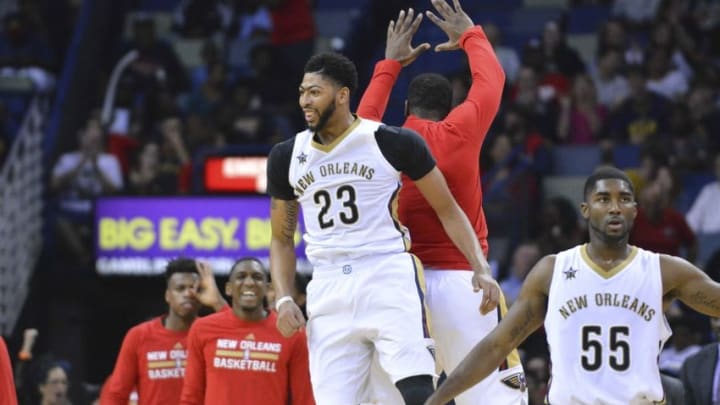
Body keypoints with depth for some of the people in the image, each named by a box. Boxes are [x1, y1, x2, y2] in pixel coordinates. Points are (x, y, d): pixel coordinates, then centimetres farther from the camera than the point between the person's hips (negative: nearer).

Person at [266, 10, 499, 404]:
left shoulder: (392, 142, -3)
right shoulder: (286, 157, 9)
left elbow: (448, 210, 4)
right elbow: (282, 239, 19)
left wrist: (481, 267, -7)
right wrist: (284, 298, 4)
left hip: (388, 278, -4)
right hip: (329, 290, 4)